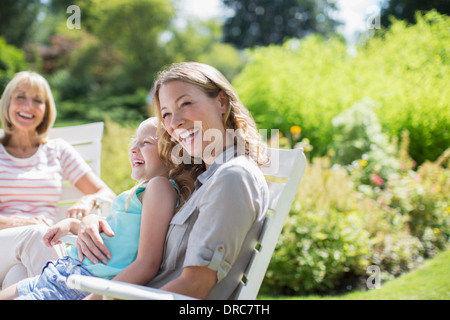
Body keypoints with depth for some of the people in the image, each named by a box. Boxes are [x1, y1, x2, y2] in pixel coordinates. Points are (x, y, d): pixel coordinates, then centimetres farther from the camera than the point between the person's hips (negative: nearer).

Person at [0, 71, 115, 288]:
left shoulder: (58, 151, 17)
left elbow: (107, 196, 13)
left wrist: (87, 201, -11)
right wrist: (20, 223, -19)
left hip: (41, 249, 0)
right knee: (36, 234, -35)